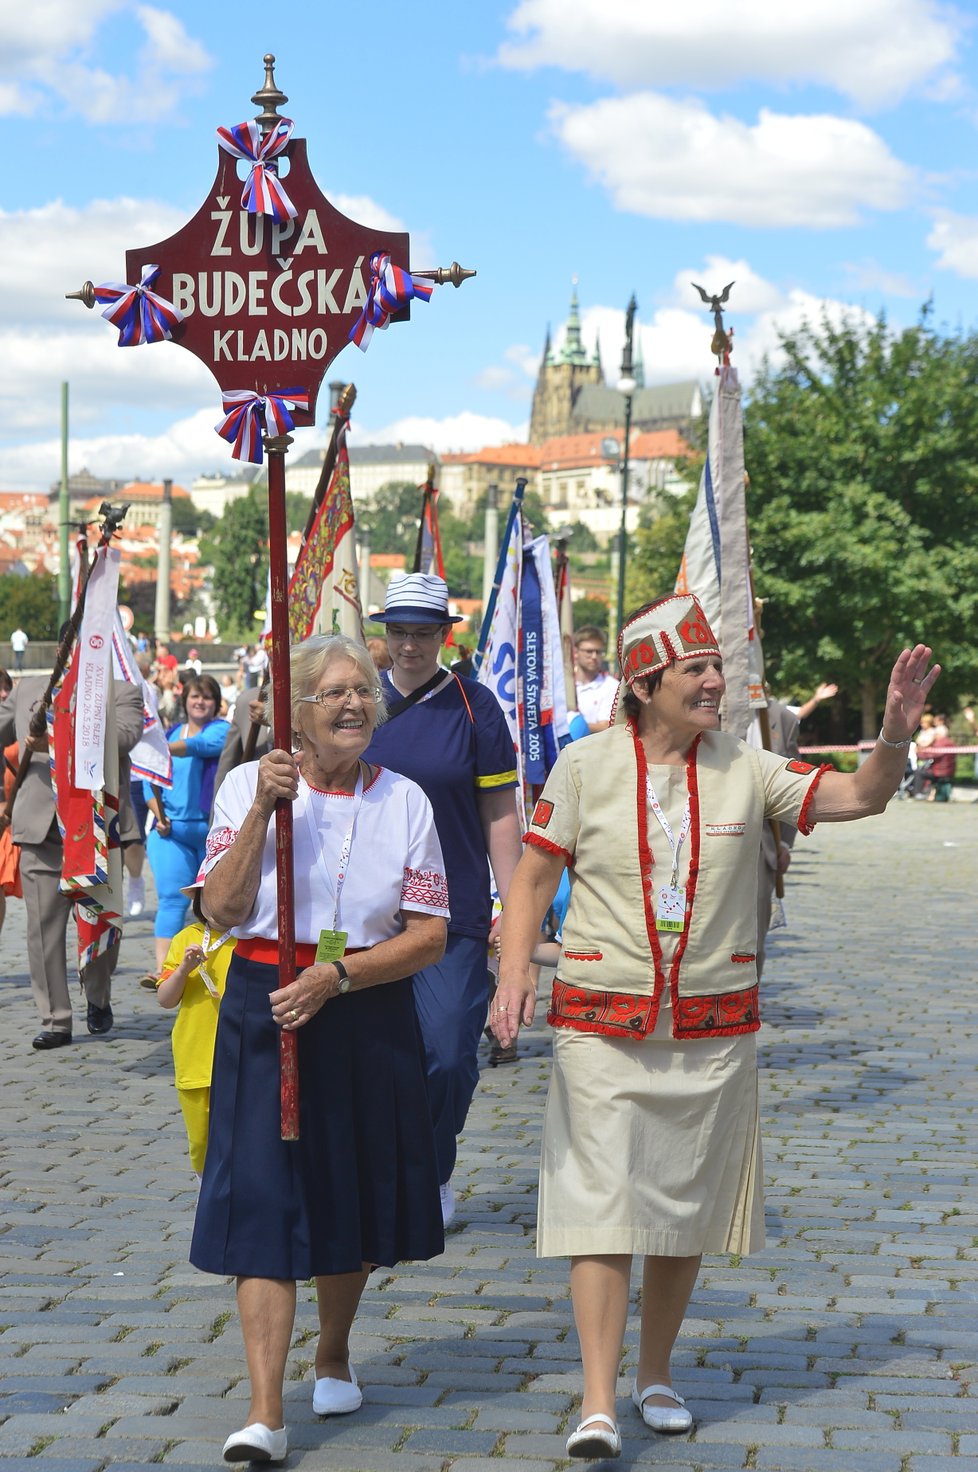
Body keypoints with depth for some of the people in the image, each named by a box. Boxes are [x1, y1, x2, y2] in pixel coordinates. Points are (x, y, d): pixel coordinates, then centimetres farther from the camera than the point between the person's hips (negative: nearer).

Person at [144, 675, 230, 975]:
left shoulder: (221, 731, 1)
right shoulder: (171, 733, 15)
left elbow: (198, 745, -22)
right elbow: (151, 780, 13)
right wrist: (159, 814, -4)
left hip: (211, 829, -2)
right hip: (171, 829, 2)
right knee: (171, 899, -9)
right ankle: (162, 969, -17)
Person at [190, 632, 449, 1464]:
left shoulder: (404, 800, 1)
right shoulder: (248, 784, -1)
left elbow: (430, 935, -3)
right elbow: (222, 910, -9)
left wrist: (335, 976, -15)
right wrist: (262, 811, -18)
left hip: (370, 1014, 2)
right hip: (265, 1010, -2)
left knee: (354, 1194, 13)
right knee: (266, 1199, -8)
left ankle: (334, 1354, 38)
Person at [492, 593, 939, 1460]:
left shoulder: (746, 770, 0)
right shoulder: (586, 767, -3)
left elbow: (860, 798, -5)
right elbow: (534, 878, 0)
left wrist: (895, 732, -24)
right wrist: (514, 972, -14)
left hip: (713, 1028, 2)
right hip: (602, 1023, -2)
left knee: (686, 1206, 11)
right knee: (603, 1204, -8)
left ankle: (656, 1374, 29)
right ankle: (598, 1404, -7)